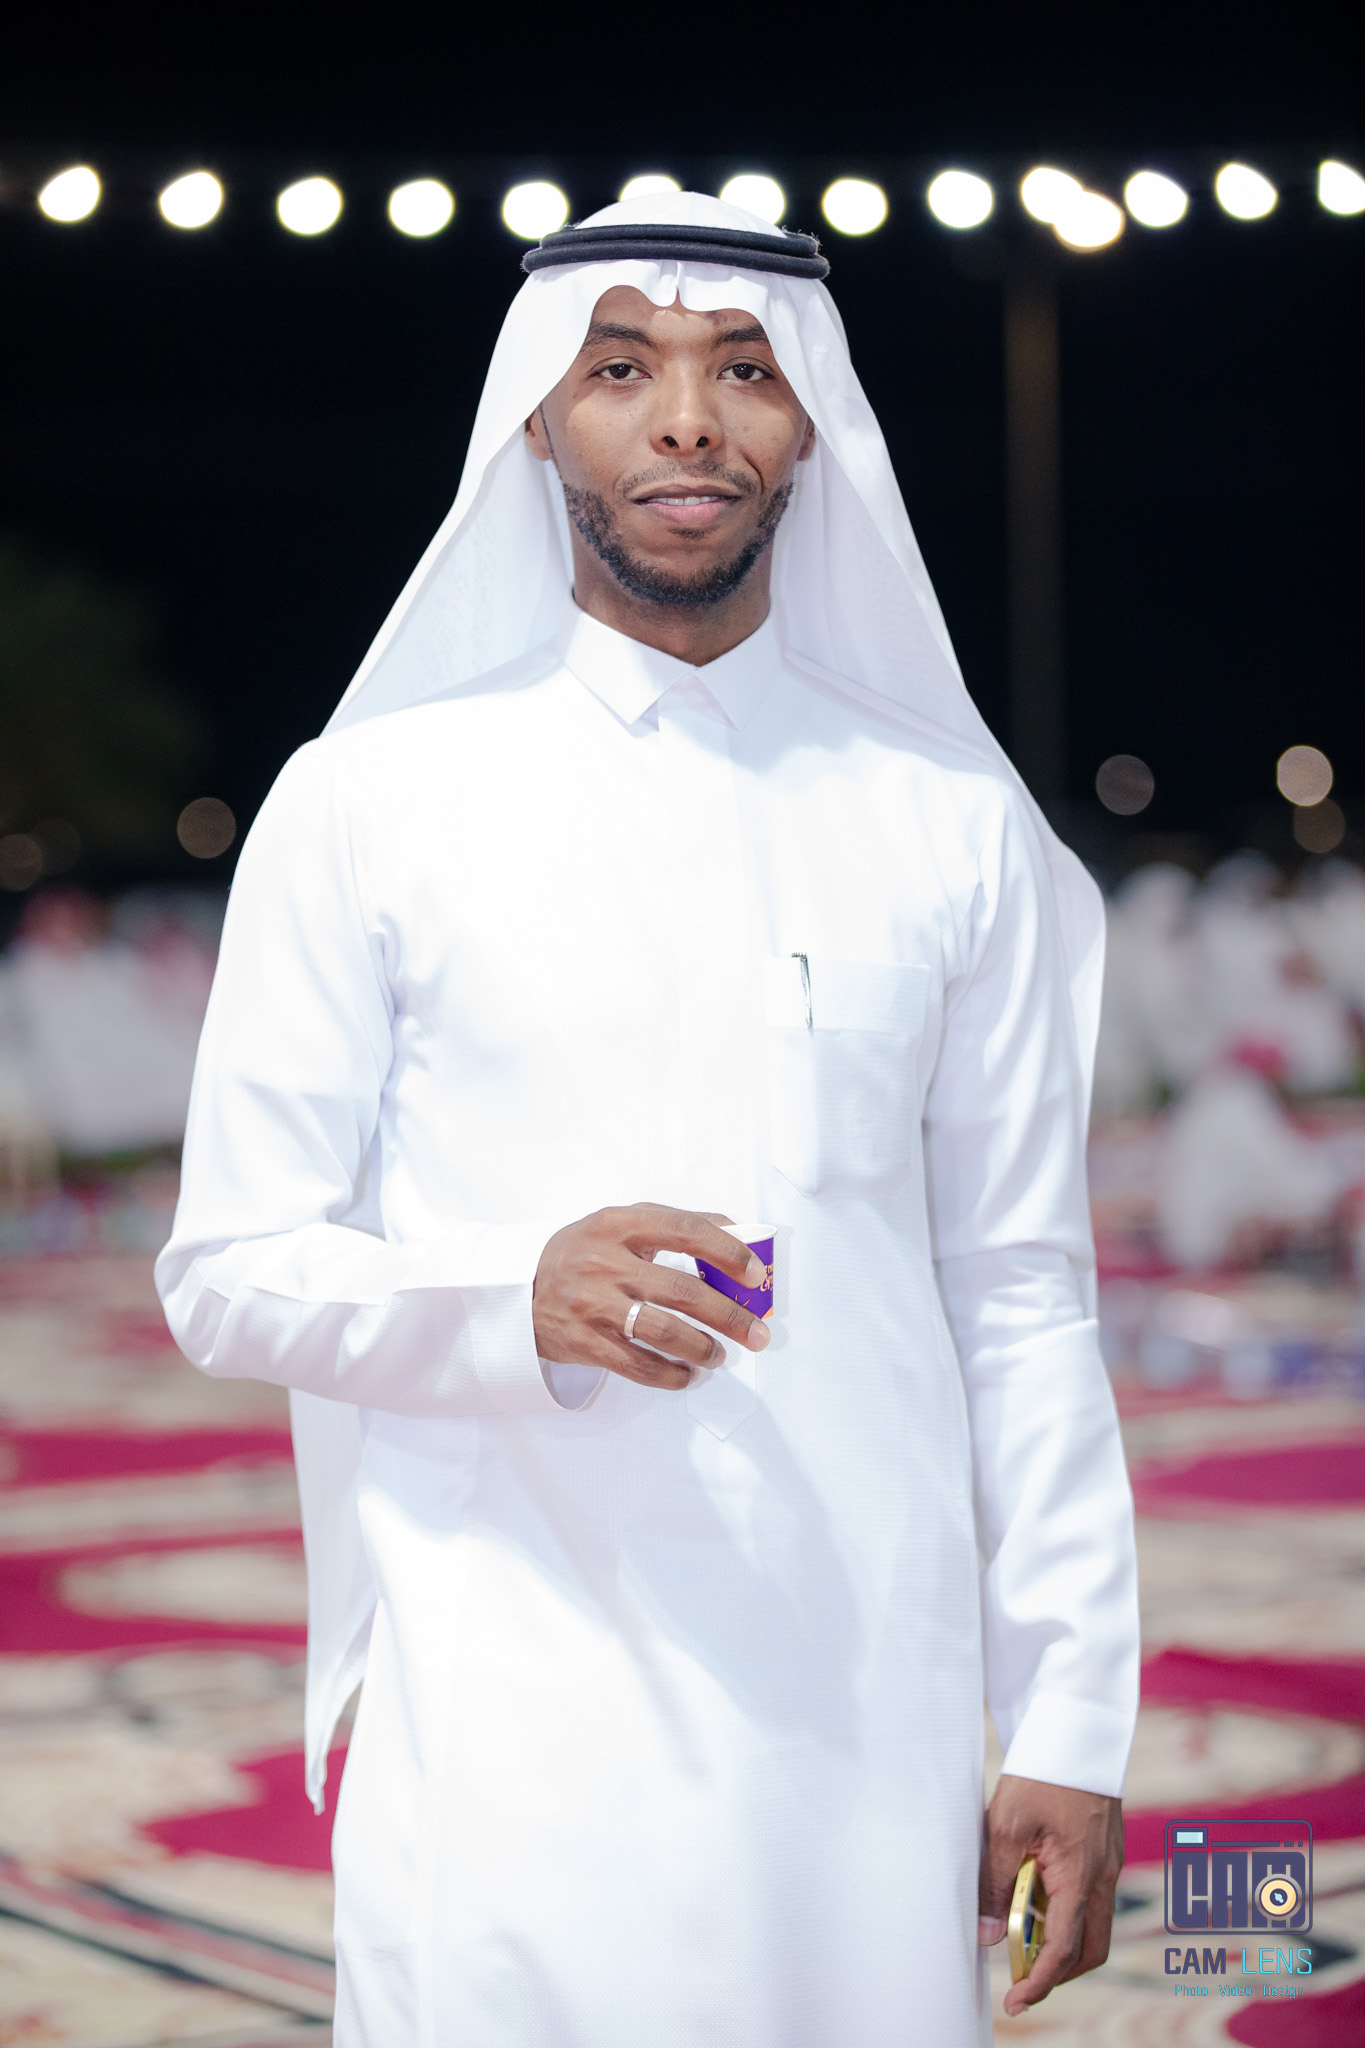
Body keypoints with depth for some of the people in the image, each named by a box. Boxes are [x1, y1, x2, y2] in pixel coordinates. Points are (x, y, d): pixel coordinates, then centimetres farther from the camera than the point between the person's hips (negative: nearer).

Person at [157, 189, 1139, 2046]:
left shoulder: (954, 827, 9)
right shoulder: (368, 803, 2)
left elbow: (1022, 1298, 9)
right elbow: (228, 1268, 1)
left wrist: (1071, 1730, 4)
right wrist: (523, 1300, -18)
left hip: (867, 1732, 2)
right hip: (509, 1736, -2)